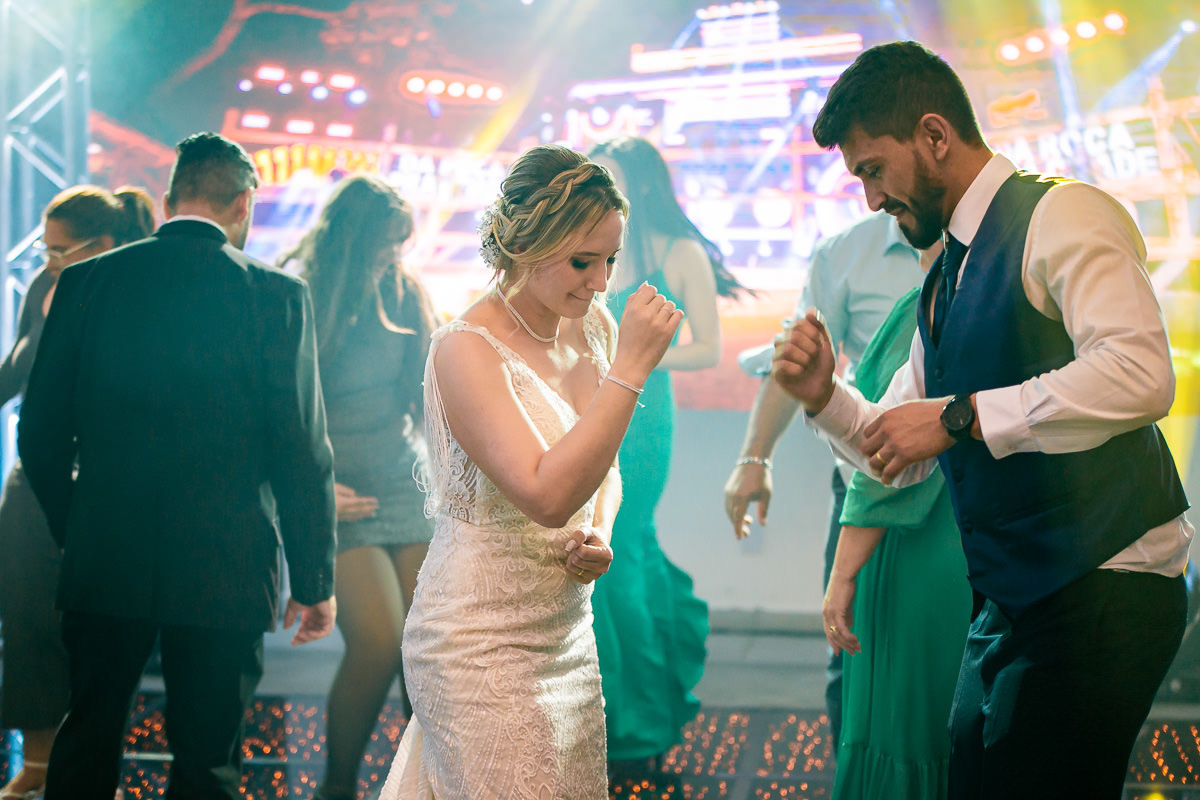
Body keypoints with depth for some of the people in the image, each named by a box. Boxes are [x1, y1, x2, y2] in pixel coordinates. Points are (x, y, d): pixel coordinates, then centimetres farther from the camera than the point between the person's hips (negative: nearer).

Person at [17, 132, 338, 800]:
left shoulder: (86, 282, 0)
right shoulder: (277, 296, -7)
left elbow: (42, 437, 4)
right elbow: (304, 452, -7)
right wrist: (315, 582, 1)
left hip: (104, 567, 3)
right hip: (226, 571, -2)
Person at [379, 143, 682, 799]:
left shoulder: (593, 326, 5)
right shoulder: (466, 349, -18)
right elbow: (547, 494, -29)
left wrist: (599, 537, -1)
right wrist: (632, 365, -28)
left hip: (567, 633, 7)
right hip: (481, 643, -7)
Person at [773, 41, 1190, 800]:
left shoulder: (1061, 216, -11)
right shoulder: (946, 277, 17)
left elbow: (1141, 374, -28)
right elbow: (901, 459, 22)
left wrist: (961, 417, -24)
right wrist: (823, 395, 3)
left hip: (1101, 594, -9)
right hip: (1015, 598, 9)